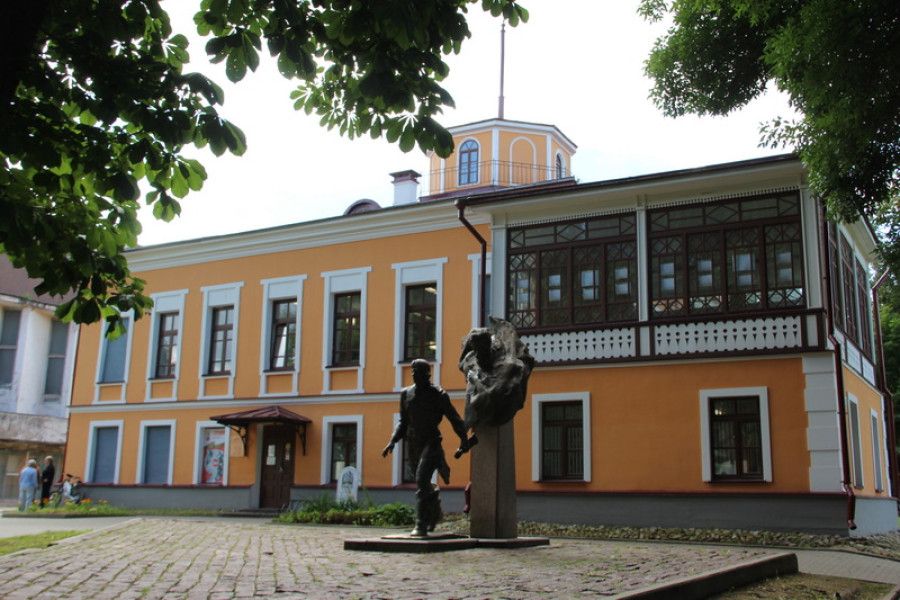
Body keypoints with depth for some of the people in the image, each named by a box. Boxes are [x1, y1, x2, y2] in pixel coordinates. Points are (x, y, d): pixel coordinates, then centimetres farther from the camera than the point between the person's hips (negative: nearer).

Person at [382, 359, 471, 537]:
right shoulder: (406, 394, 11)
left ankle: (421, 525, -20)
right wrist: (393, 440, 6)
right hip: (414, 444, 6)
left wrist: (463, 440, -10)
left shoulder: (438, 394, -3)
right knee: (422, 484, 15)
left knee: (422, 480, -20)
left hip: (431, 442, -6)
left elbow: (455, 419, 0)